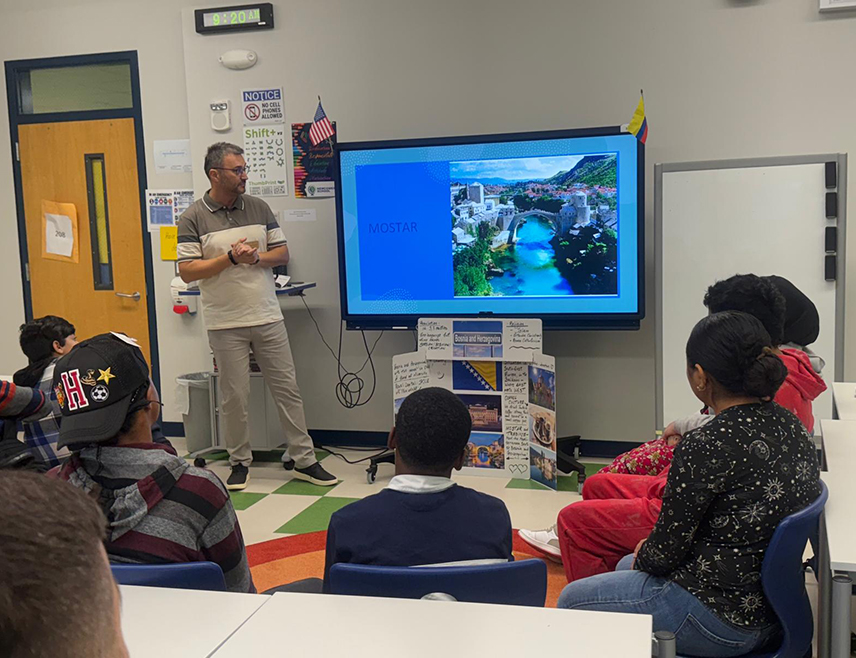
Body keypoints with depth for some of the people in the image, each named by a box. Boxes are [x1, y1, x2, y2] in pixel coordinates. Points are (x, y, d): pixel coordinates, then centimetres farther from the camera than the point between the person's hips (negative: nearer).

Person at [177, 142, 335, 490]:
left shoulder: (258, 208, 8)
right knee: (234, 397, 5)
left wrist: (255, 257, -11)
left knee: (287, 389, 5)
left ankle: (303, 459, 14)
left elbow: (282, 254, 9)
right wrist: (231, 258, -17)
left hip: (268, 318, 3)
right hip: (225, 324, -3)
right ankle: (240, 462, 21)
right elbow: (187, 271, -8)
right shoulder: (193, 219, -3)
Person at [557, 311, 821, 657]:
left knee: (570, 600, 11)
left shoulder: (705, 446, -28)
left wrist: (642, 554, 4)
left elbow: (664, 554, -19)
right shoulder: (790, 424, -2)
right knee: (627, 566, 31)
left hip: (717, 622, -9)